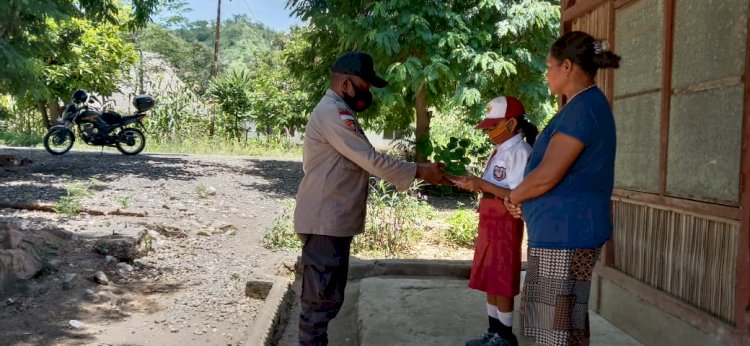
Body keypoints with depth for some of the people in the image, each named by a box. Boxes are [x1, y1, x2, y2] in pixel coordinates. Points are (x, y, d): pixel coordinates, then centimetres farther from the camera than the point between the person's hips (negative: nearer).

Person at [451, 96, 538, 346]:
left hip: (506, 223, -9)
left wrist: (481, 184, -21)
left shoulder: (520, 151, -14)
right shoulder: (500, 151, 14)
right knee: (489, 280, 13)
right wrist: (472, 184, 1)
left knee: (502, 283, 0)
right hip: (489, 221, 9)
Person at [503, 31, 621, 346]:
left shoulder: (583, 108, -18)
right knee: (556, 320, 18)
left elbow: (547, 175, -22)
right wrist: (524, 199, 9)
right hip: (561, 229, 10)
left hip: (566, 231, -10)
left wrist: (513, 197, -3)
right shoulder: (586, 106, 15)